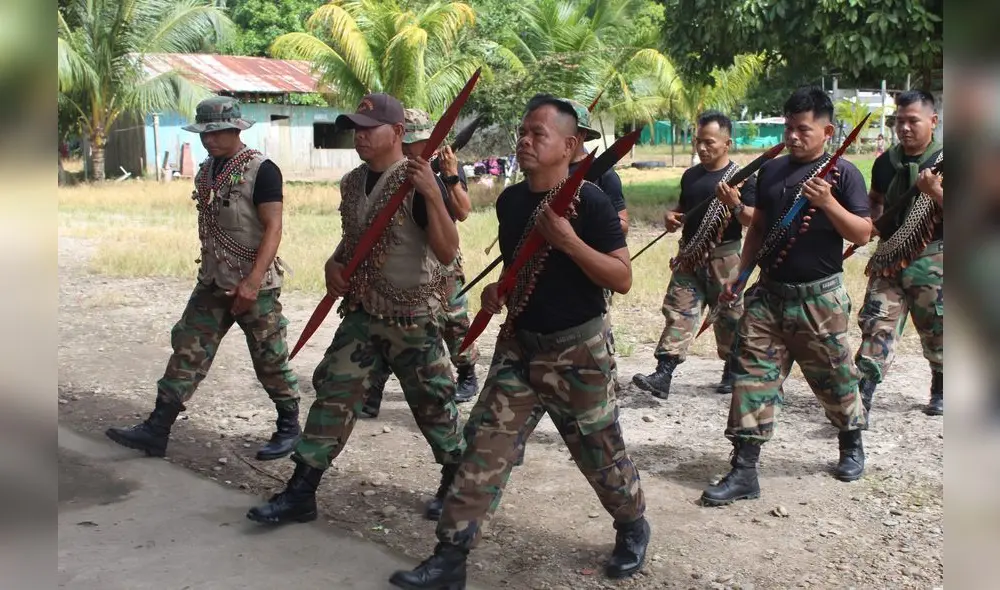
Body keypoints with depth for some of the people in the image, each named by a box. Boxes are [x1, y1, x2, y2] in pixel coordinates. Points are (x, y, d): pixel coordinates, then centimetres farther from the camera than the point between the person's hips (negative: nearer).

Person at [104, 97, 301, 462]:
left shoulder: (261, 171, -14)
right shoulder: (206, 170, 9)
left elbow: (273, 228, -20)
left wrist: (252, 281, -28)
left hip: (255, 285, -7)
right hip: (213, 282, 7)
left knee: (270, 360, 3)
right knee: (188, 351, 4)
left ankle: (289, 428, 20)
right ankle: (156, 430, 7)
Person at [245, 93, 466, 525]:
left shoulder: (418, 184, -16)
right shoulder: (353, 183, 7)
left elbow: (447, 253, -25)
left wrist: (433, 196, -36)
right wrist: (334, 265, 2)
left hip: (412, 318, -6)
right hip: (362, 313, 6)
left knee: (432, 403, 5)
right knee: (333, 392, 4)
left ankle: (458, 484, 27)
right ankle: (300, 492, 12)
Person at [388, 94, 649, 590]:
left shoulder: (589, 202, -15)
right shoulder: (509, 201, 4)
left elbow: (622, 278, -19)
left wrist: (568, 239, -29)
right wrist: (498, 290, 1)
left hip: (576, 350, -5)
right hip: (517, 345, 5)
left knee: (600, 452, 10)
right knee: (484, 447, 0)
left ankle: (633, 527, 38)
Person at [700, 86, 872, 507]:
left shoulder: (842, 173, -5)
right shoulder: (770, 171, 9)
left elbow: (862, 235, -10)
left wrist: (827, 203, -25)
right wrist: (739, 273, 10)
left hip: (819, 297, -4)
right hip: (768, 293, 4)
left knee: (834, 378, 10)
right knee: (752, 374, -2)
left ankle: (852, 444, 38)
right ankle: (744, 470, 1)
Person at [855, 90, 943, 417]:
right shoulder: (885, 162, 6)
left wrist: (935, 191, -25)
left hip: (931, 261, -3)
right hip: (888, 258, 3)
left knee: (936, 332, 11)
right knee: (876, 324, -6)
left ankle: (940, 391, 34)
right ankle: (863, 395, -9)